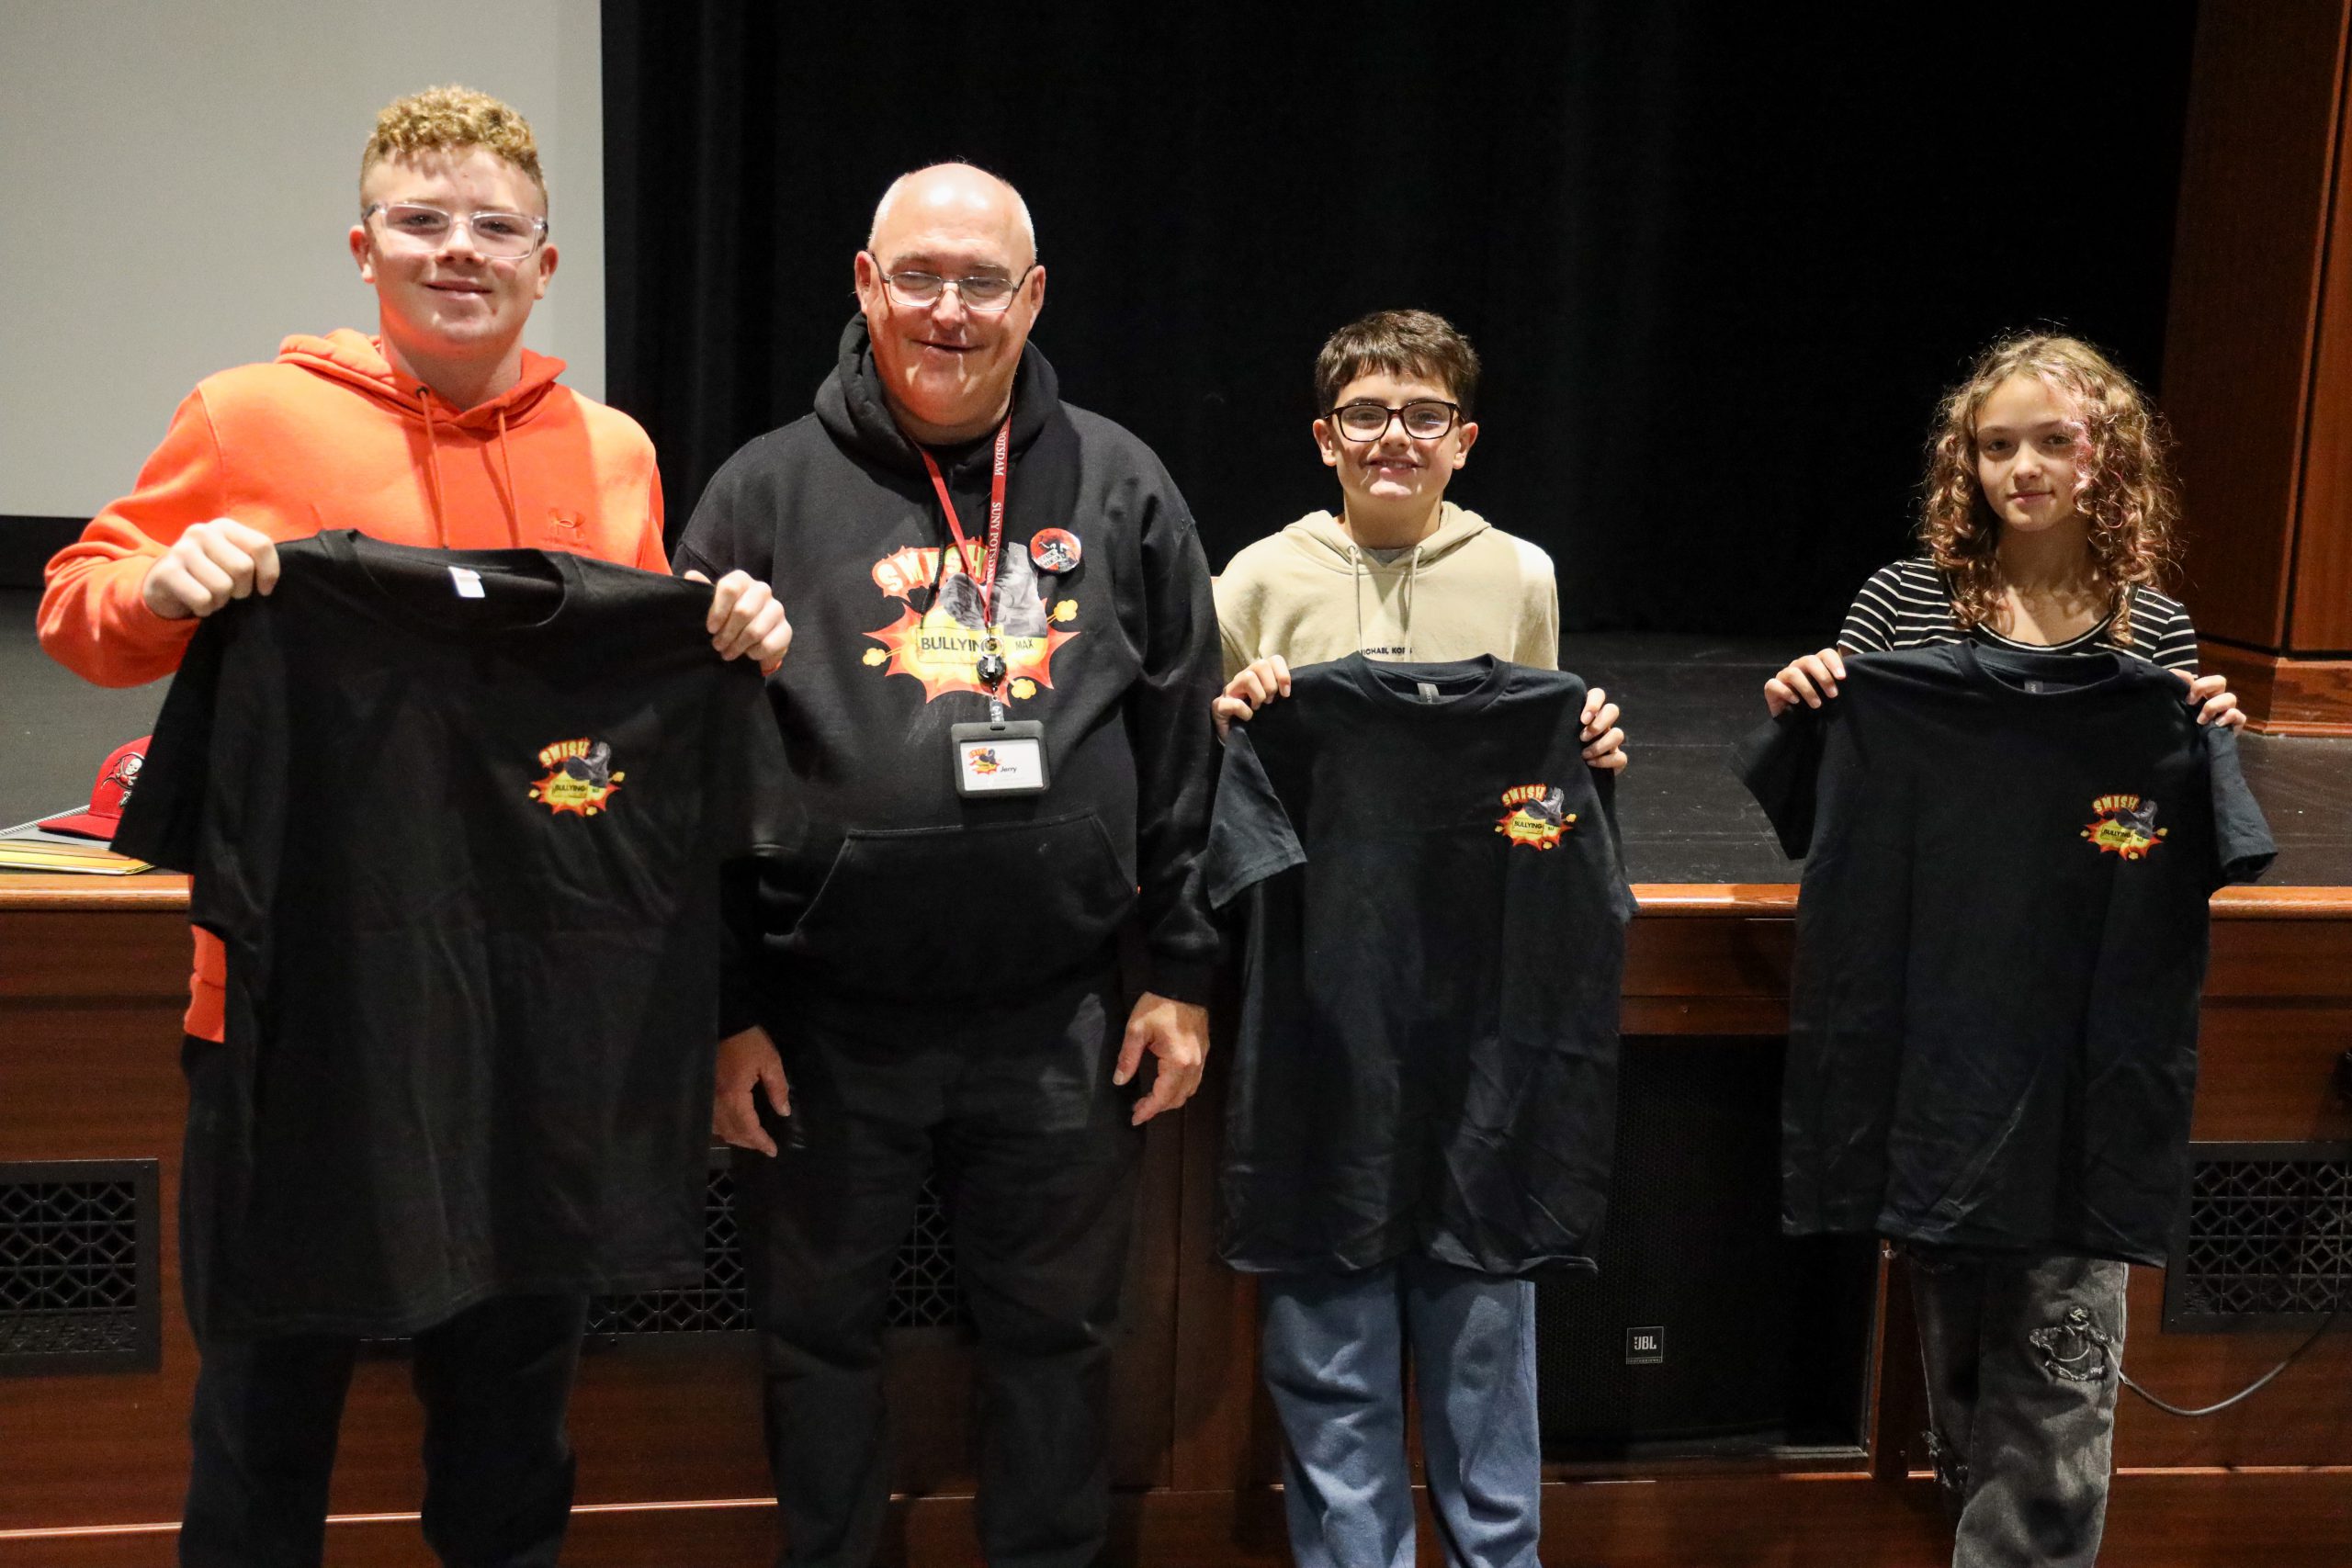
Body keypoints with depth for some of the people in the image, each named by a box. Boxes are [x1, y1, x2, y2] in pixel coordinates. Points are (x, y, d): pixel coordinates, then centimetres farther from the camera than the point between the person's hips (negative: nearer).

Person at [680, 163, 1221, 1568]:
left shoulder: (1119, 488, 6)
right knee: (822, 1335, 15)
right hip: (827, 1023, 0)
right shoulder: (770, 493, 1)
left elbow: (1185, 748, 7)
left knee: (1056, 1334, 14)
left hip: (1061, 1023, 1)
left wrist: (1181, 974, 3)